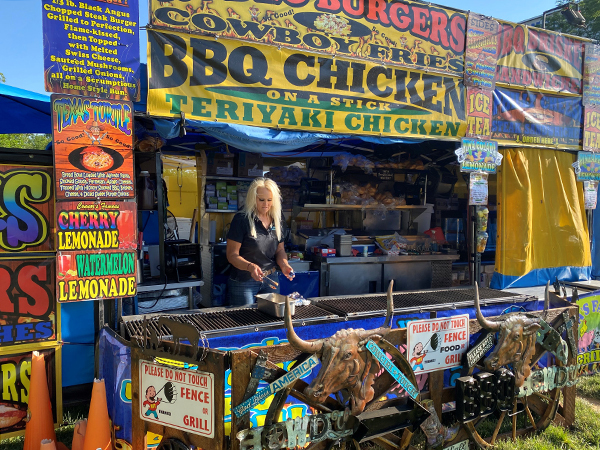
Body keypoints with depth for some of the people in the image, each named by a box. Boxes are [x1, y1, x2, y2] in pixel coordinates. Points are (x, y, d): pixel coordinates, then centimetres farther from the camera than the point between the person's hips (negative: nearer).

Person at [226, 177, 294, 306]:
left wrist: (284, 264, -9)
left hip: (270, 279, 5)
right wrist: (250, 266, -32)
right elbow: (232, 255, -15)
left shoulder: (278, 220, 3)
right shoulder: (242, 219, -14)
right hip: (243, 281, -5)